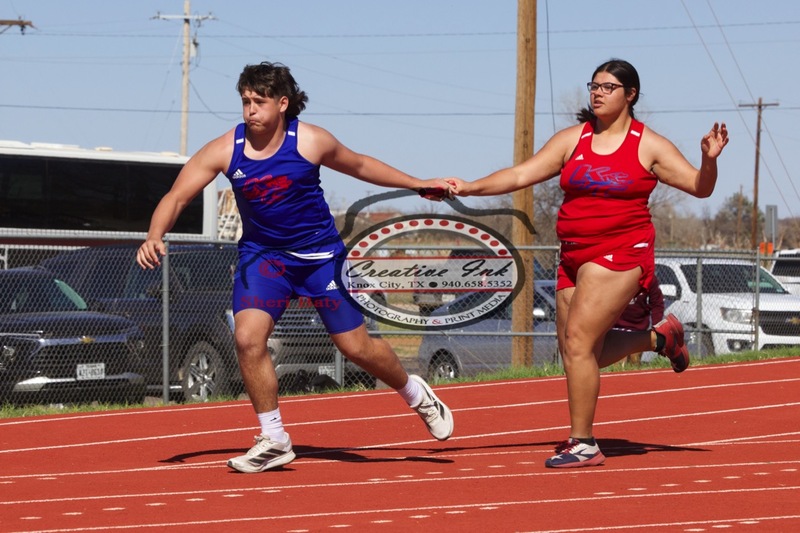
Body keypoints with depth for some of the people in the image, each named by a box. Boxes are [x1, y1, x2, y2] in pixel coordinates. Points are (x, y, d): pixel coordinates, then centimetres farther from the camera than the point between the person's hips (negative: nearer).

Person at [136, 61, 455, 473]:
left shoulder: (311, 142, -14)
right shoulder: (224, 151, -14)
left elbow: (359, 165, 4)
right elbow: (176, 197, -15)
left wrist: (418, 184, 11)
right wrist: (155, 237, -35)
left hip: (319, 252, -1)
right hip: (261, 253, 1)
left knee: (355, 346, 3)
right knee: (247, 337, -20)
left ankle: (415, 393, 34)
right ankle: (274, 441, -5)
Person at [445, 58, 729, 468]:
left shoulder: (649, 146, 0)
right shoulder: (572, 139, 9)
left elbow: (699, 188, 0)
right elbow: (521, 175, 4)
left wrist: (709, 160, -20)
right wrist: (470, 188, -7)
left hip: (620, 254, -6)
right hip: (575, 257, 6)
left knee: (578, 342, -16)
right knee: (575, 351, 8)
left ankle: (583, 444, -7)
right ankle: (659, 337, 32)